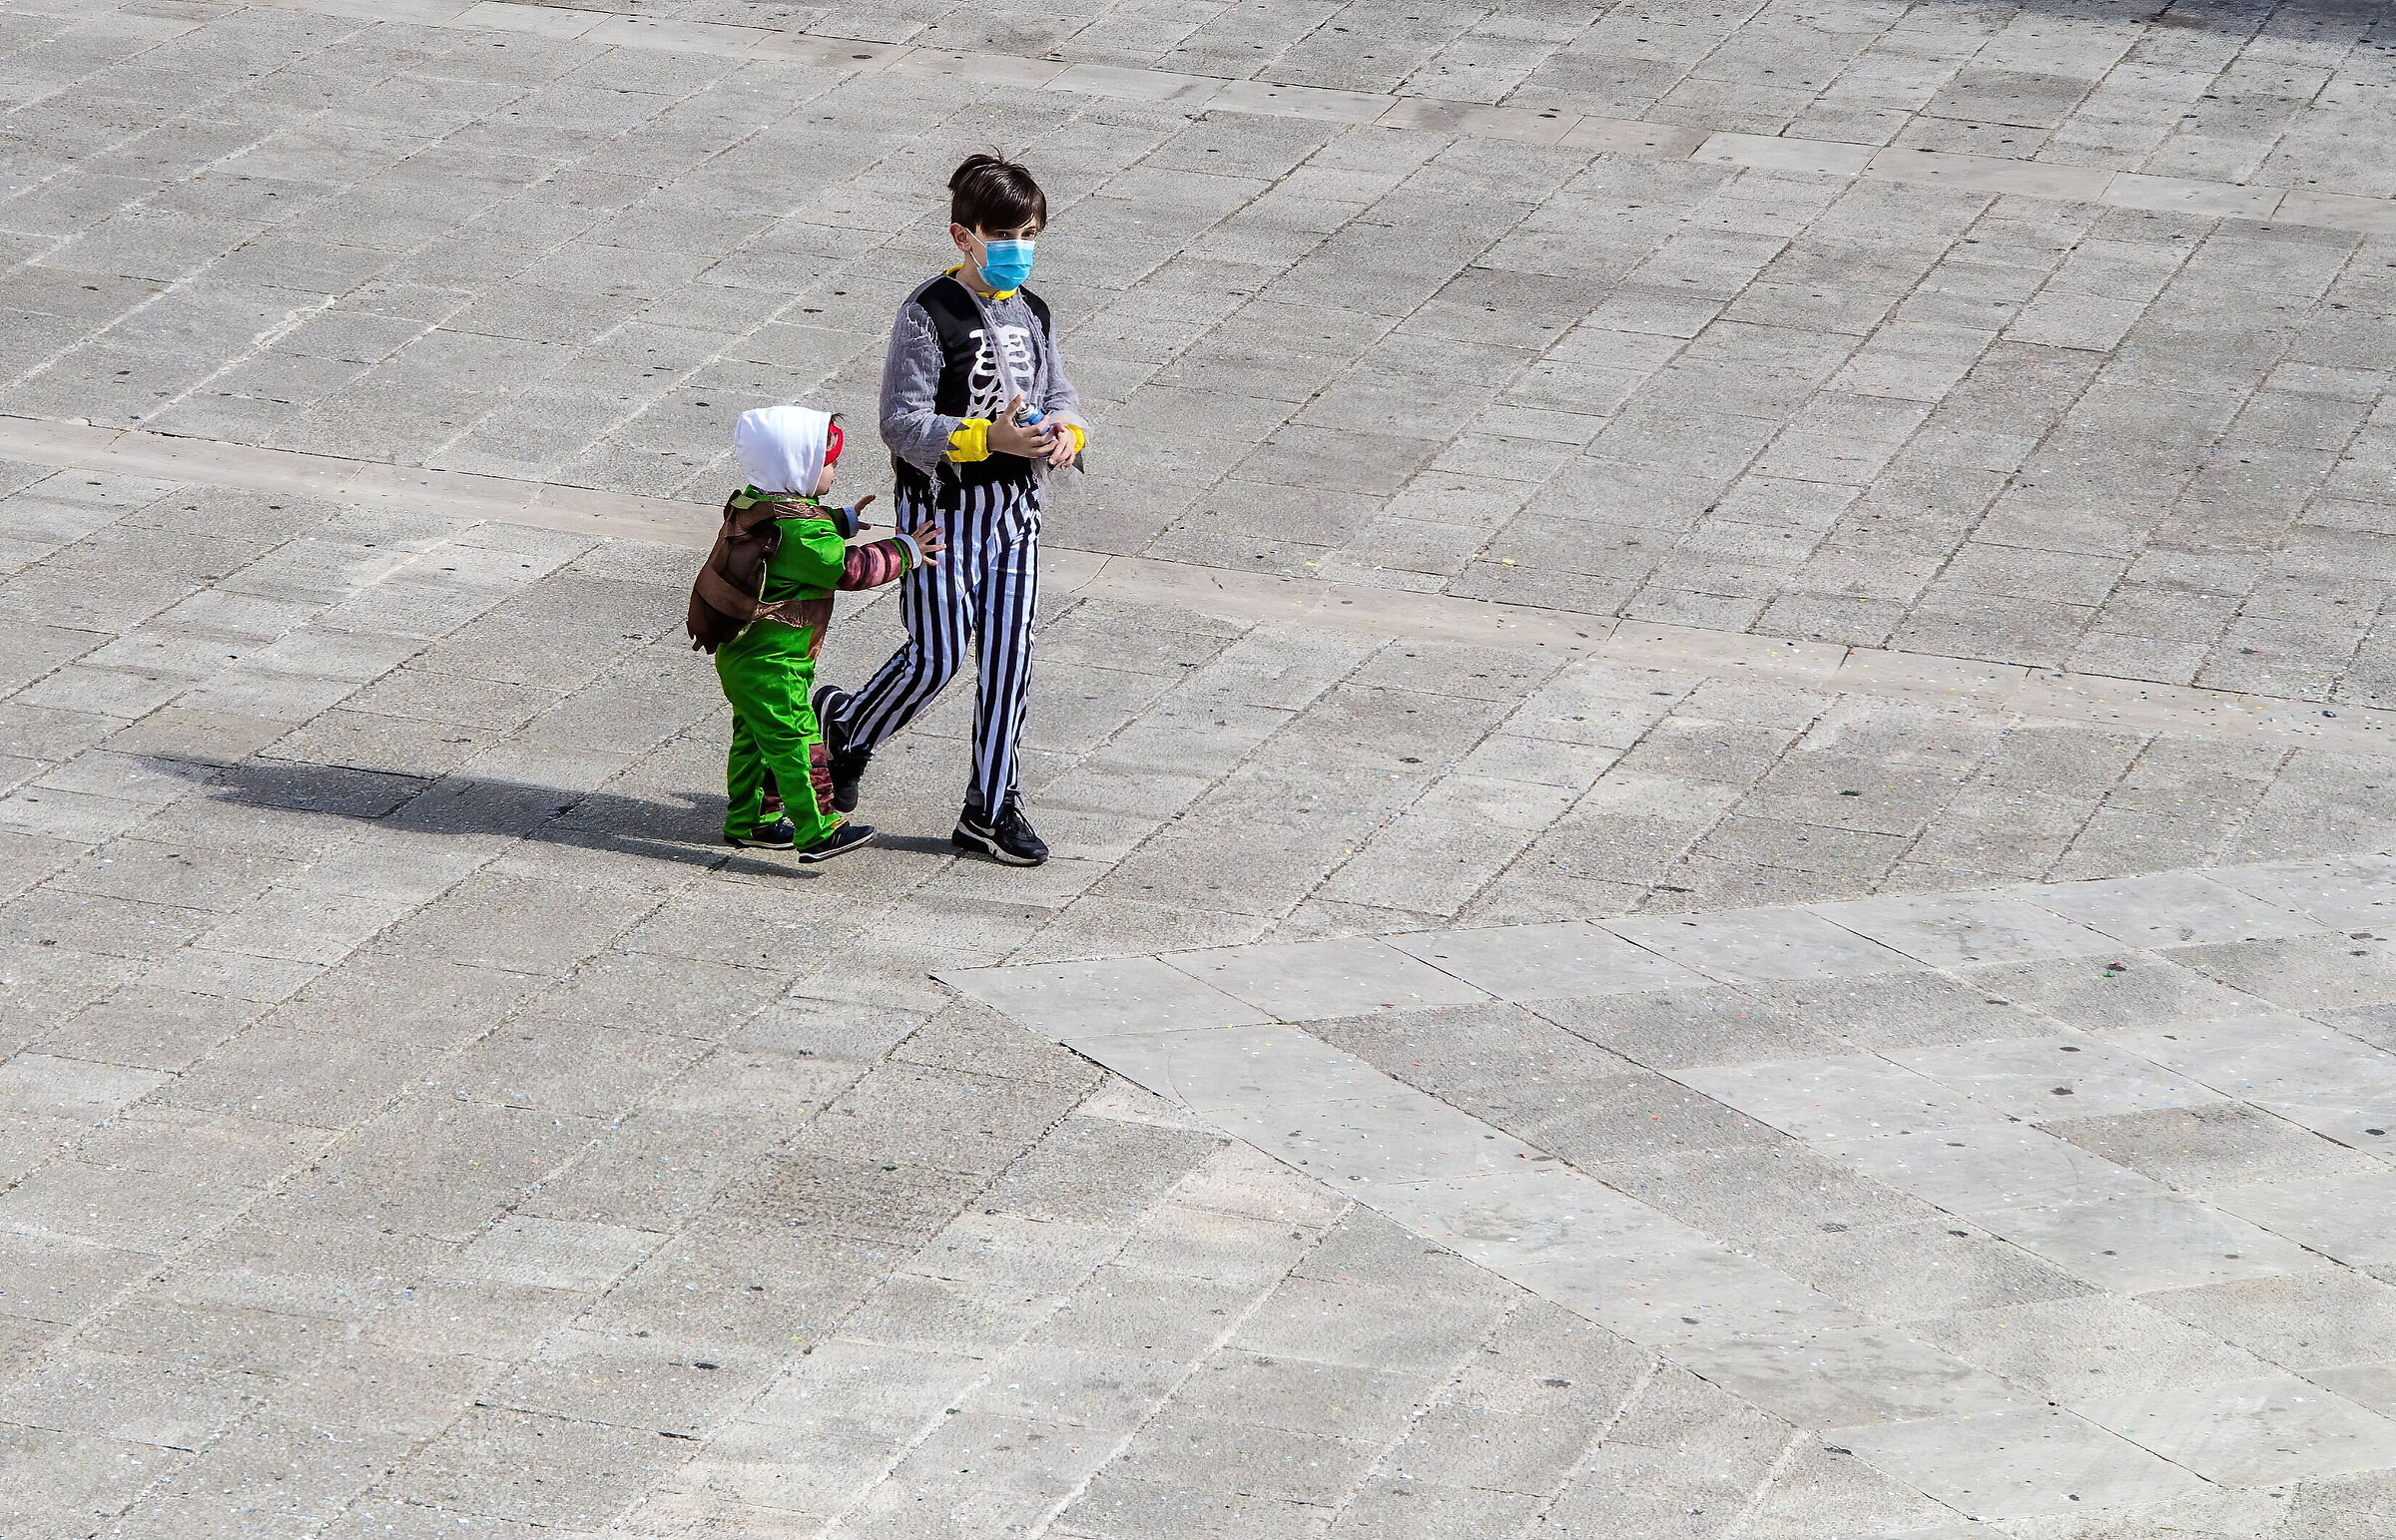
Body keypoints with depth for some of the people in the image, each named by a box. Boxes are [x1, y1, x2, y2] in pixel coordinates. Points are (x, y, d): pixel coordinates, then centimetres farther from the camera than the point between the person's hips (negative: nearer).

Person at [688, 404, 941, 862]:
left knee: (753, 737, 19)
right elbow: (850, 568, -19)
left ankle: (748, 821, 29)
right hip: (773, 665, -10)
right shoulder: (801, 529, -25)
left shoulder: (754, 507, 6)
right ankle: (817, 831, -1)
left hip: (737, 654, 10)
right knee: (797, 742, -4)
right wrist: (906, 552, -8)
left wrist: (842, 521, 32)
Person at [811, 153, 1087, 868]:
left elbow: (1058, 398, 15)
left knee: (1007, 658, 5)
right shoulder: (930, 314, -14)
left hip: (1014, 509, 6)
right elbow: (903, 424, -17)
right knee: (935, 658, -4)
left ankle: (991, 808, 13)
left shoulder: (1032, 313, 8)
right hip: (942, 506, -6)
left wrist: (1066, 433, -9)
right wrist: (993, 439, -27)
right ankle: (844, 722, 25)